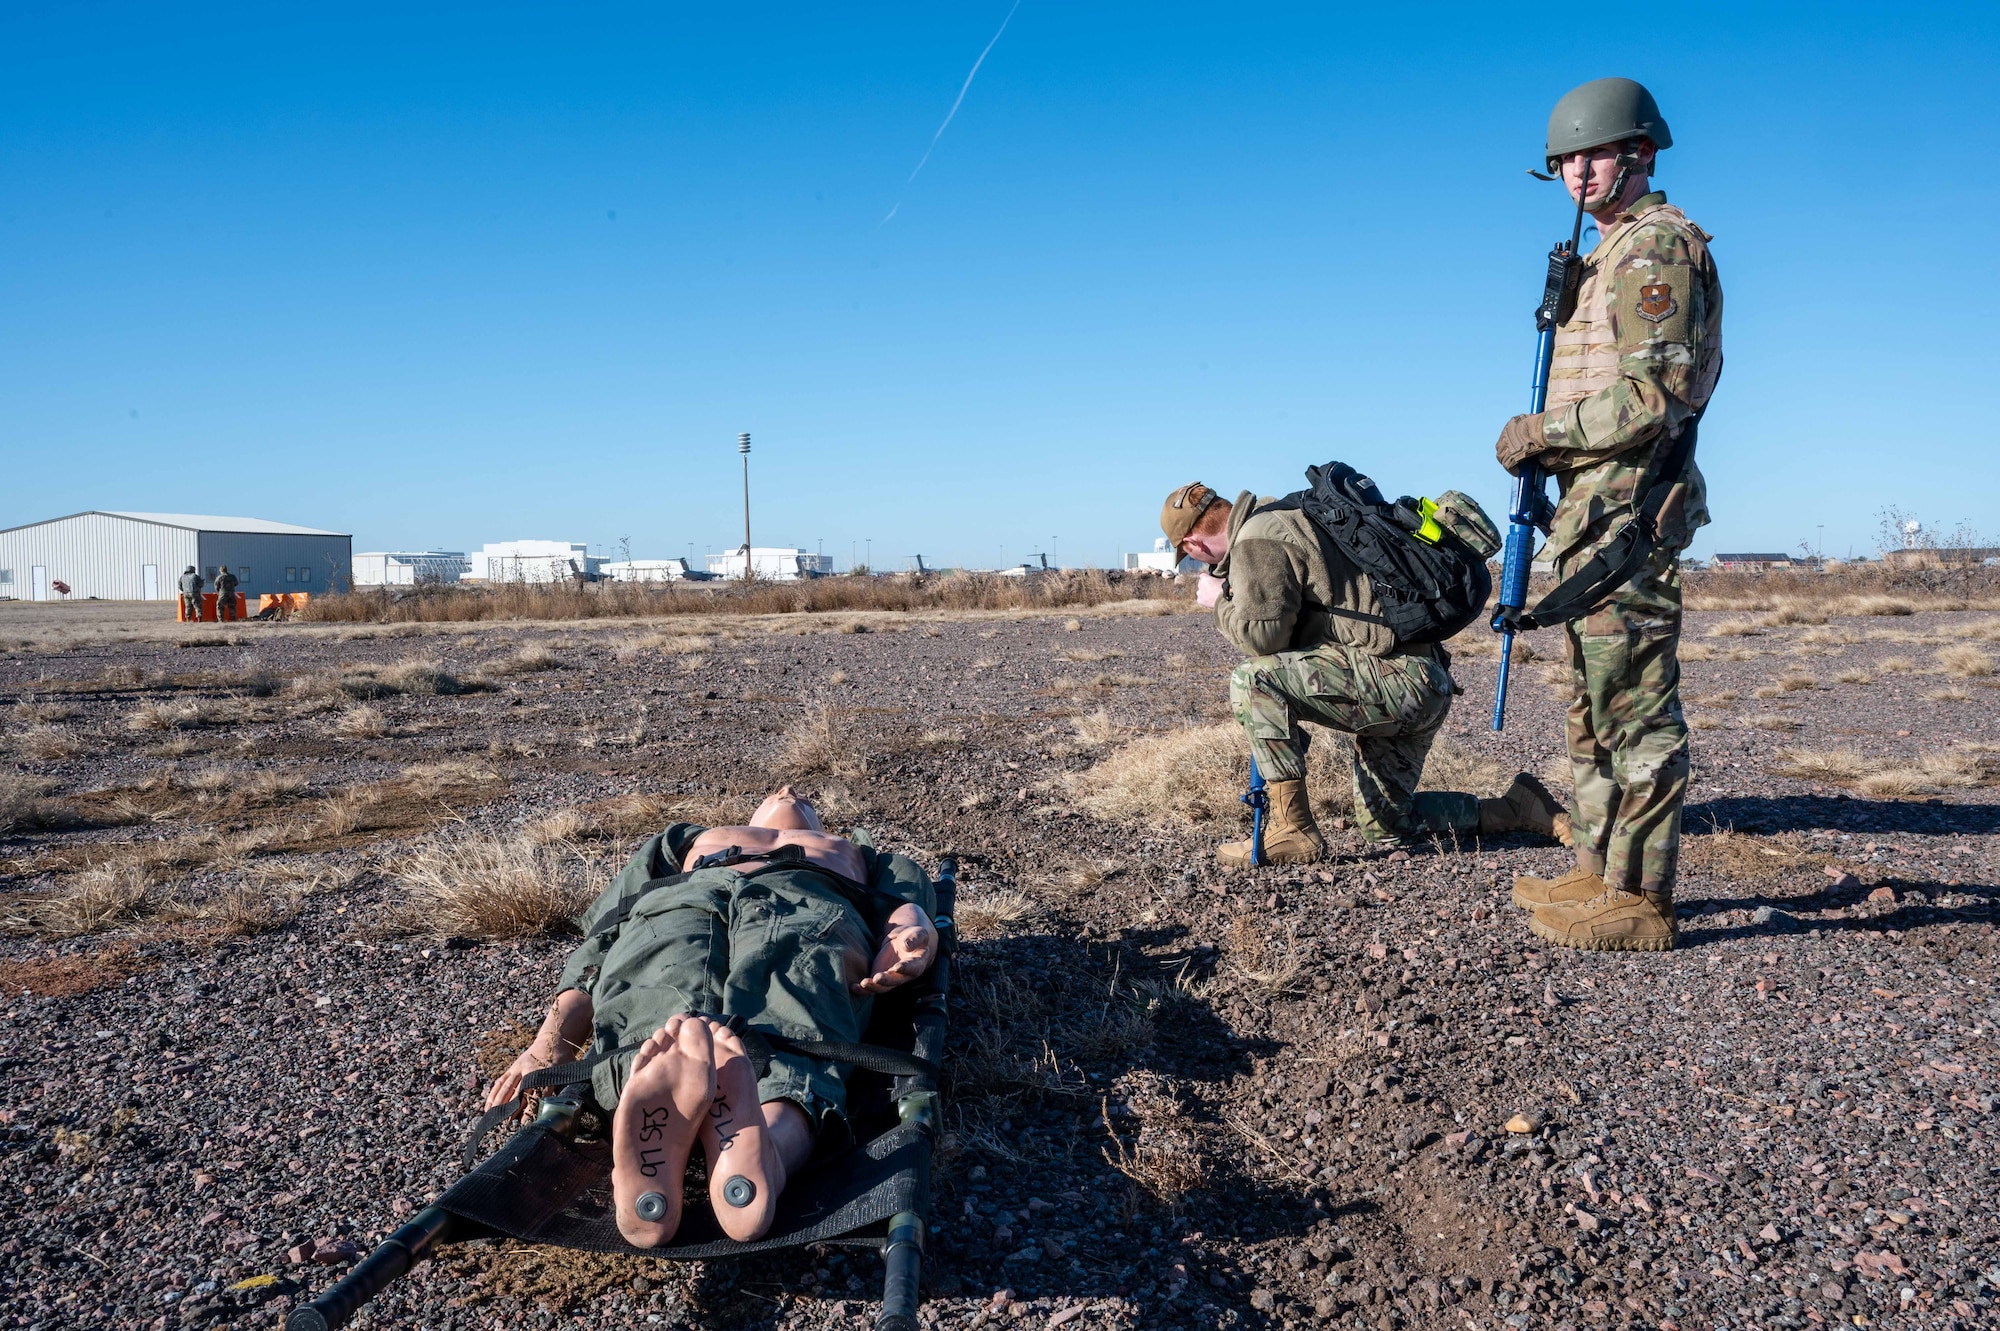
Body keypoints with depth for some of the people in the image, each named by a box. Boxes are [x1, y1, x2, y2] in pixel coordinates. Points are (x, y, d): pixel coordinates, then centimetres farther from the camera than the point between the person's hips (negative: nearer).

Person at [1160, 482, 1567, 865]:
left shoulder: (1256, 542, -11)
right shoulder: (1283, 516, 20)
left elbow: (1262, 633, -20)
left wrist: (1220, 601, -3)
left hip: (1394, 678, -10)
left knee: (1251, 680, -20)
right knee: (1385, 829, 20)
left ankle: (1293, 830, -16)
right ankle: (1518, 808, 28)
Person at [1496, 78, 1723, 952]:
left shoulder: (1654, 244, -10)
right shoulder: (1615, 250, 22)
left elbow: (1656, 392, -20)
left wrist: (1544, 431, -13)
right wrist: (1549, 447, 14)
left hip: (1627, 501, -11)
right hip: (1598, 504, 11)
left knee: (1634, 702, -8)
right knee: (1595, 701, 14)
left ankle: (1639, 899, -3)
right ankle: (1600, 872, 22)